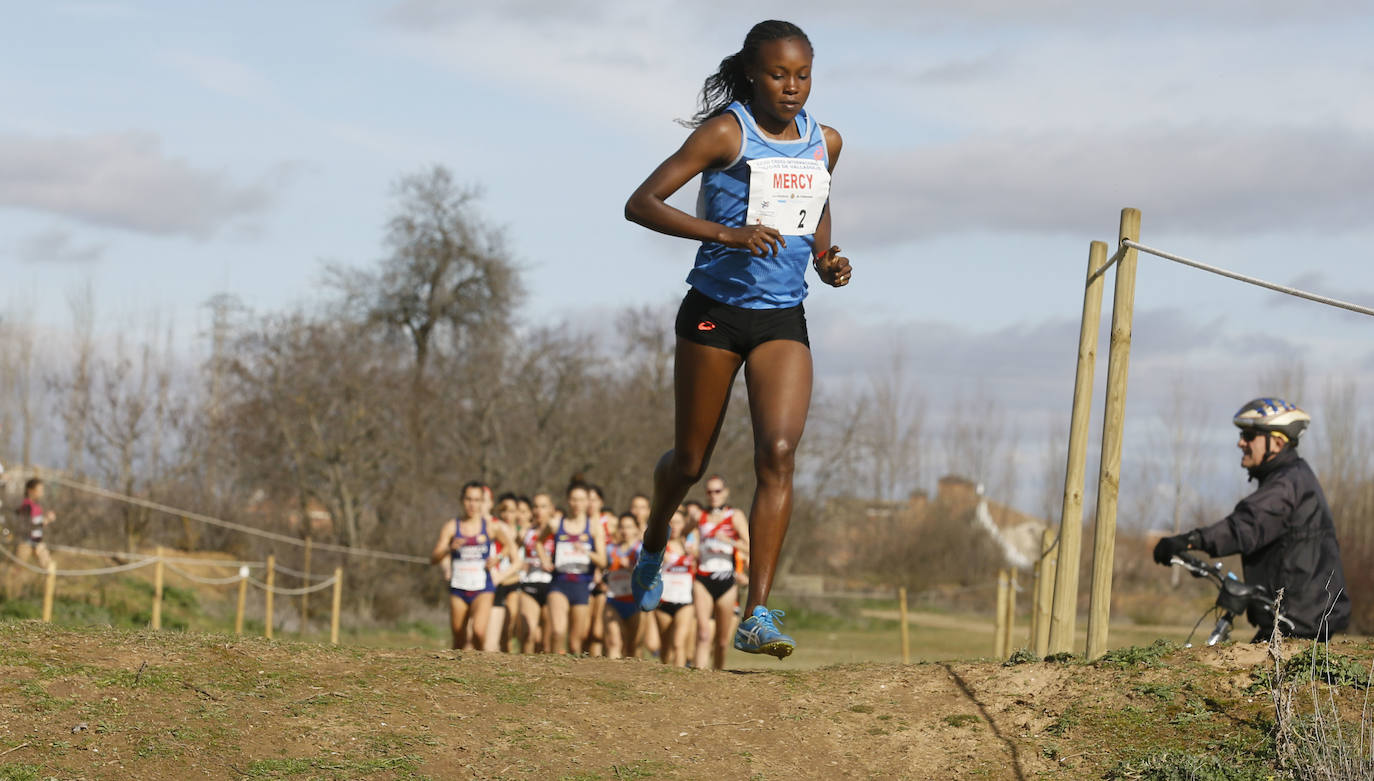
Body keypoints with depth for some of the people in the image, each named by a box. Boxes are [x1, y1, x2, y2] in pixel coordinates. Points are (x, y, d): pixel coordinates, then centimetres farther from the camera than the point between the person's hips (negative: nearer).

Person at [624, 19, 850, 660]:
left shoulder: (824, 142, 5)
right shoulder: (726, 133, -11)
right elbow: (640, 204, -17)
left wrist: (828, 263, 3)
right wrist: (726, 233, -30)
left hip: (783, 320, 3)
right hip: (715, 313, -3)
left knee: (779, 453, -16)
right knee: (690, 462, 10)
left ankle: (756, 616, -19)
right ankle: (653, 547, 45)